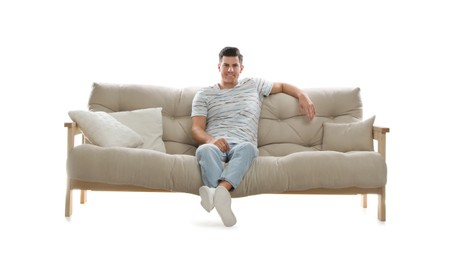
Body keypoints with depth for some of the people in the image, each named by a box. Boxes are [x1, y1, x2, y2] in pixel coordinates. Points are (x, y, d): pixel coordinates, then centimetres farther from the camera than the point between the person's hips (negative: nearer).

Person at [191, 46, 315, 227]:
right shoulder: (204, 94, 18)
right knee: (206, 150, -40)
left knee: (247, 147, -40)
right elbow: (197, 129, 7)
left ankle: (220, 190, -65)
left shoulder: (254, 85, 25)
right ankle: (220, 197, -63)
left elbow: (282, 86, 36)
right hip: (213, 144, 0)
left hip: (241, 146, 0)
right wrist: (211, 139, -17)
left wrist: (303, 96, 14)